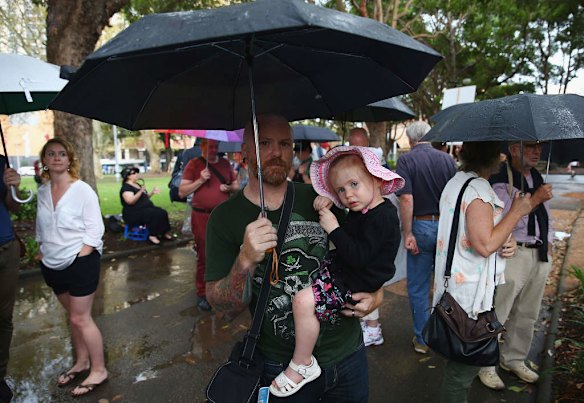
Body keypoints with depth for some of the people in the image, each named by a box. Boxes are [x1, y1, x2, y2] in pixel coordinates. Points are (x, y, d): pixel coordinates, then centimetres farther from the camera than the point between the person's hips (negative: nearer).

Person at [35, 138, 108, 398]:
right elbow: (40, 228, 17)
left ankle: (99, 370, 13)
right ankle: (81, 362, 34)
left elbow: (95, 229, -13)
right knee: (73, 315, 18)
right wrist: (42, 252, 8)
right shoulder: (42, 192, 6)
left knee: (80, 318, -2)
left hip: (80, 262, -6)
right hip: (53, 266, 6)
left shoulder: (83, 190, -12)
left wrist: (79, 259, -16)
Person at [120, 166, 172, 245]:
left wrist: (152, 192, 10)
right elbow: (130, 201, -26)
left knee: (163, 212, -13)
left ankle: (164, 232, -10)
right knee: (156, 214, -29)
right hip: (134, 214, -9)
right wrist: (140, 192, -35)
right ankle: (152, 235, -22)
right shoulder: (126, 187, -11)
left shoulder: (138, 185, 18)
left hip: (145, 209, 9)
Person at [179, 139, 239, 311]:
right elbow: (182, 192, -4)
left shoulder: (225, 163, 11)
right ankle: (202, 293, 16)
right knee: (204, 257, 2)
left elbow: (236, 185, 17)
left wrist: (229, 188, -5)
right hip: (202, 217, -3)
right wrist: (200, 180, -15)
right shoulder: (194, 164, 0)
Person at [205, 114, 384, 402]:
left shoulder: (318, 198, -6)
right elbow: (225, 309, -13)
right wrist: (246, 261, -30)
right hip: (282, 369, -2)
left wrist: (376, 293, -8)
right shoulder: (225, 218, -11)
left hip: (348, 354, 3)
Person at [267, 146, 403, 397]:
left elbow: (359, 256, -30)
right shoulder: (361, 210, 5)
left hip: (355, 285, -10)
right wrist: (328, 200, 2)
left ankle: (302, 365, -8)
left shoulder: (381, 217, -22)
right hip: (340, 269, 11)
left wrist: (334, 229, -24)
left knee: (304, 301, -27)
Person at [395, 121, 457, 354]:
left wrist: (407, 233, -14)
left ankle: (422, 339, 20)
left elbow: (406, 199, -19)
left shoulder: (406, 160, -8)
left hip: (421, 227, -4)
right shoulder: (447, 159, 3)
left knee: (418, 288, 9)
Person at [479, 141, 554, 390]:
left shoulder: (537, 178, 13)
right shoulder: (500, 181, -13)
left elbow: (545, 214, 23)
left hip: (540, 255, 8)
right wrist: (534, 199, -22)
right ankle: (486, 365, 16)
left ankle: (514, 360, 36)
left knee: (527, 315, 18)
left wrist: (548, 241, 13)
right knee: (496, 314, -2)